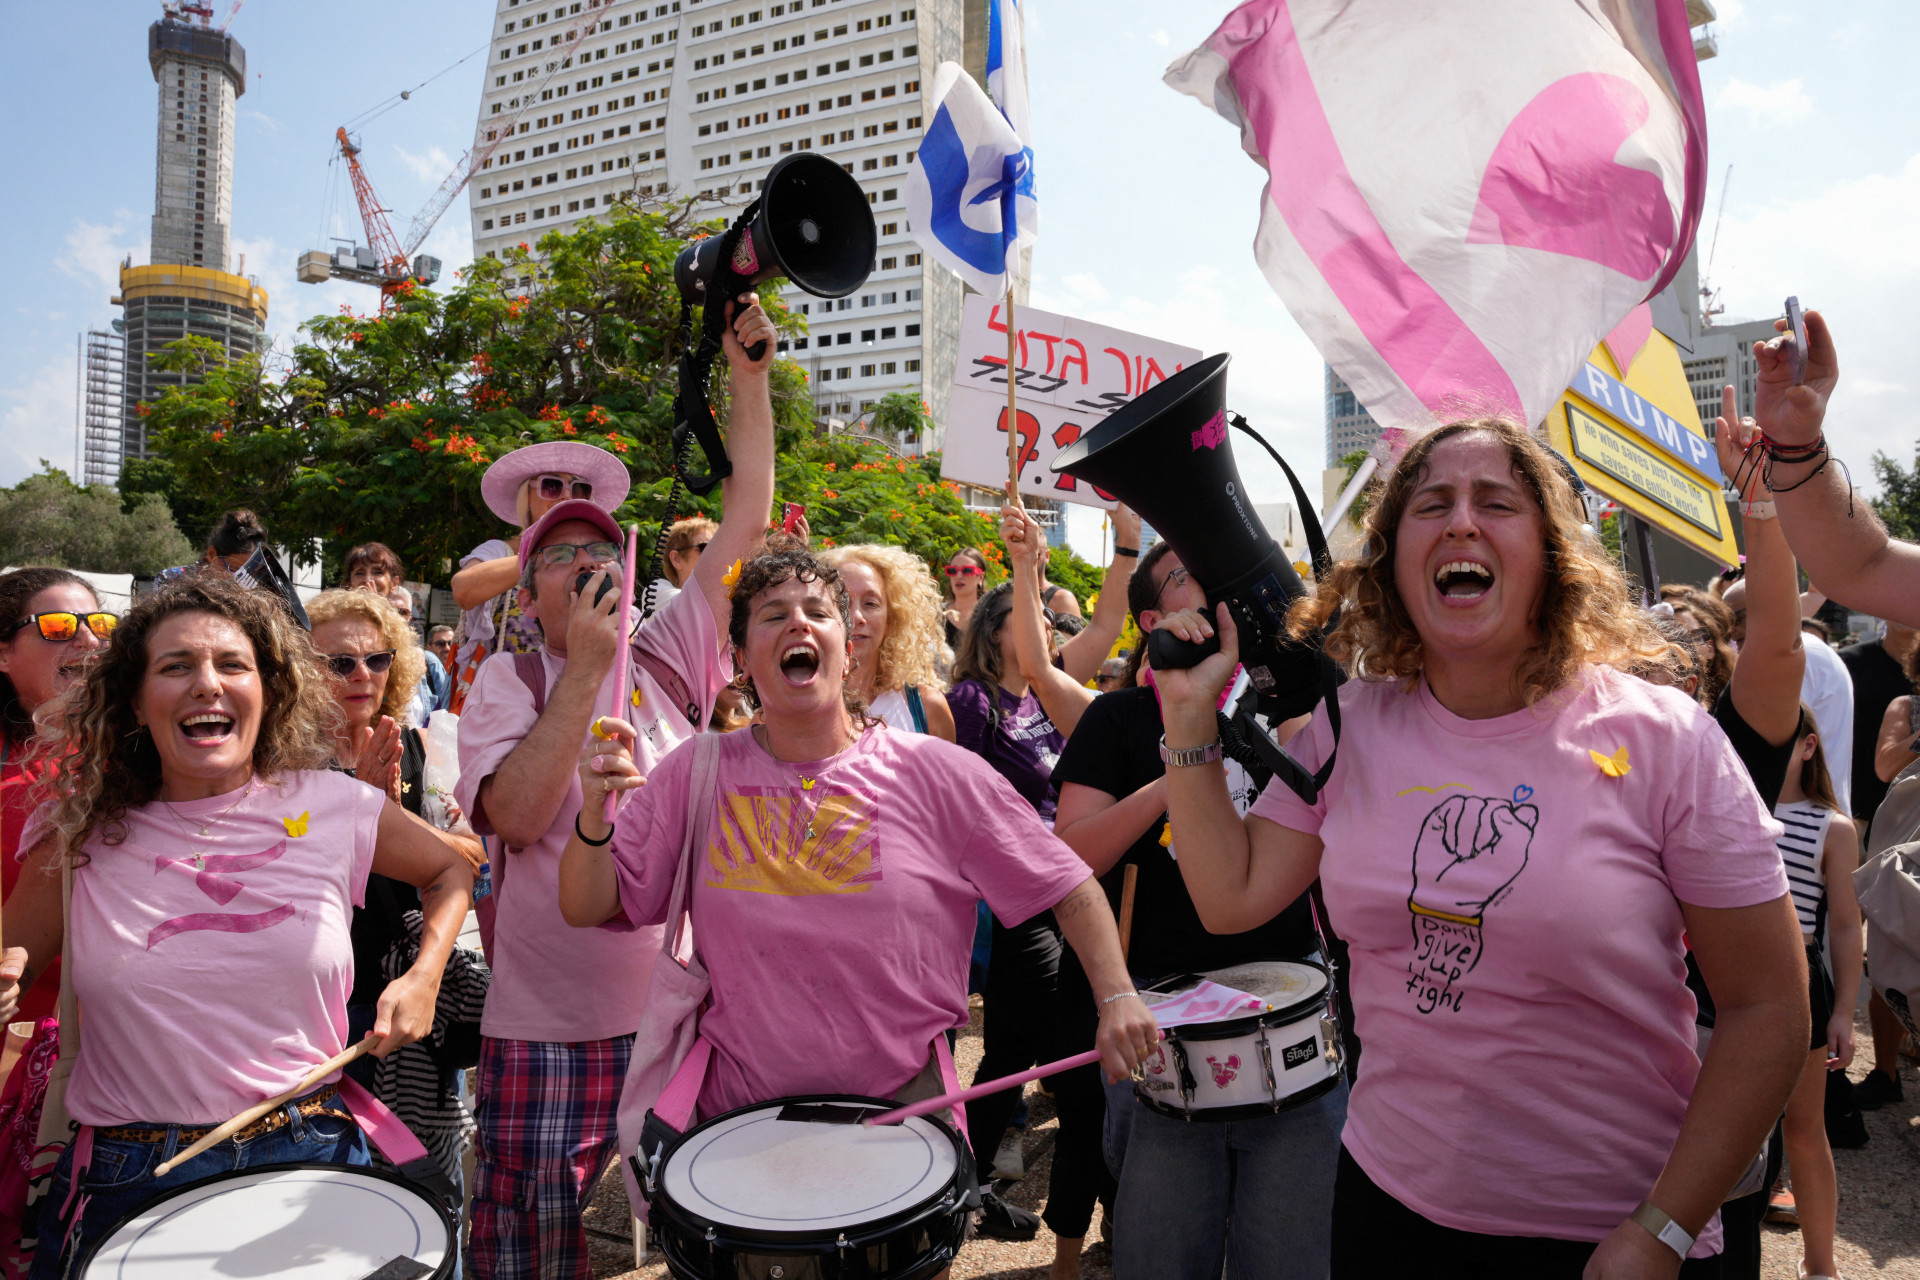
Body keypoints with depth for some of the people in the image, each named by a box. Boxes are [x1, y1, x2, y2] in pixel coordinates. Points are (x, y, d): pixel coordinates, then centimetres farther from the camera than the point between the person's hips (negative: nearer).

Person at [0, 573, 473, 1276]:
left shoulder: (334, 807, -4)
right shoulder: (81, 833, -2)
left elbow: (453, 870, 12)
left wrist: (424, 977, -1)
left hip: (307, 1159, 0)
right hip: (127, 1182, 0)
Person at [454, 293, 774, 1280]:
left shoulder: (671, 656, 4)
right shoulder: (506, 682, -1)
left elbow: (747, 518, 1)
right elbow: (516, 815, -18)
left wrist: (748, 373, -2)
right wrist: (586, 665, -18)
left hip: (684, 1010, 2)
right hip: (548, 1028, -2)